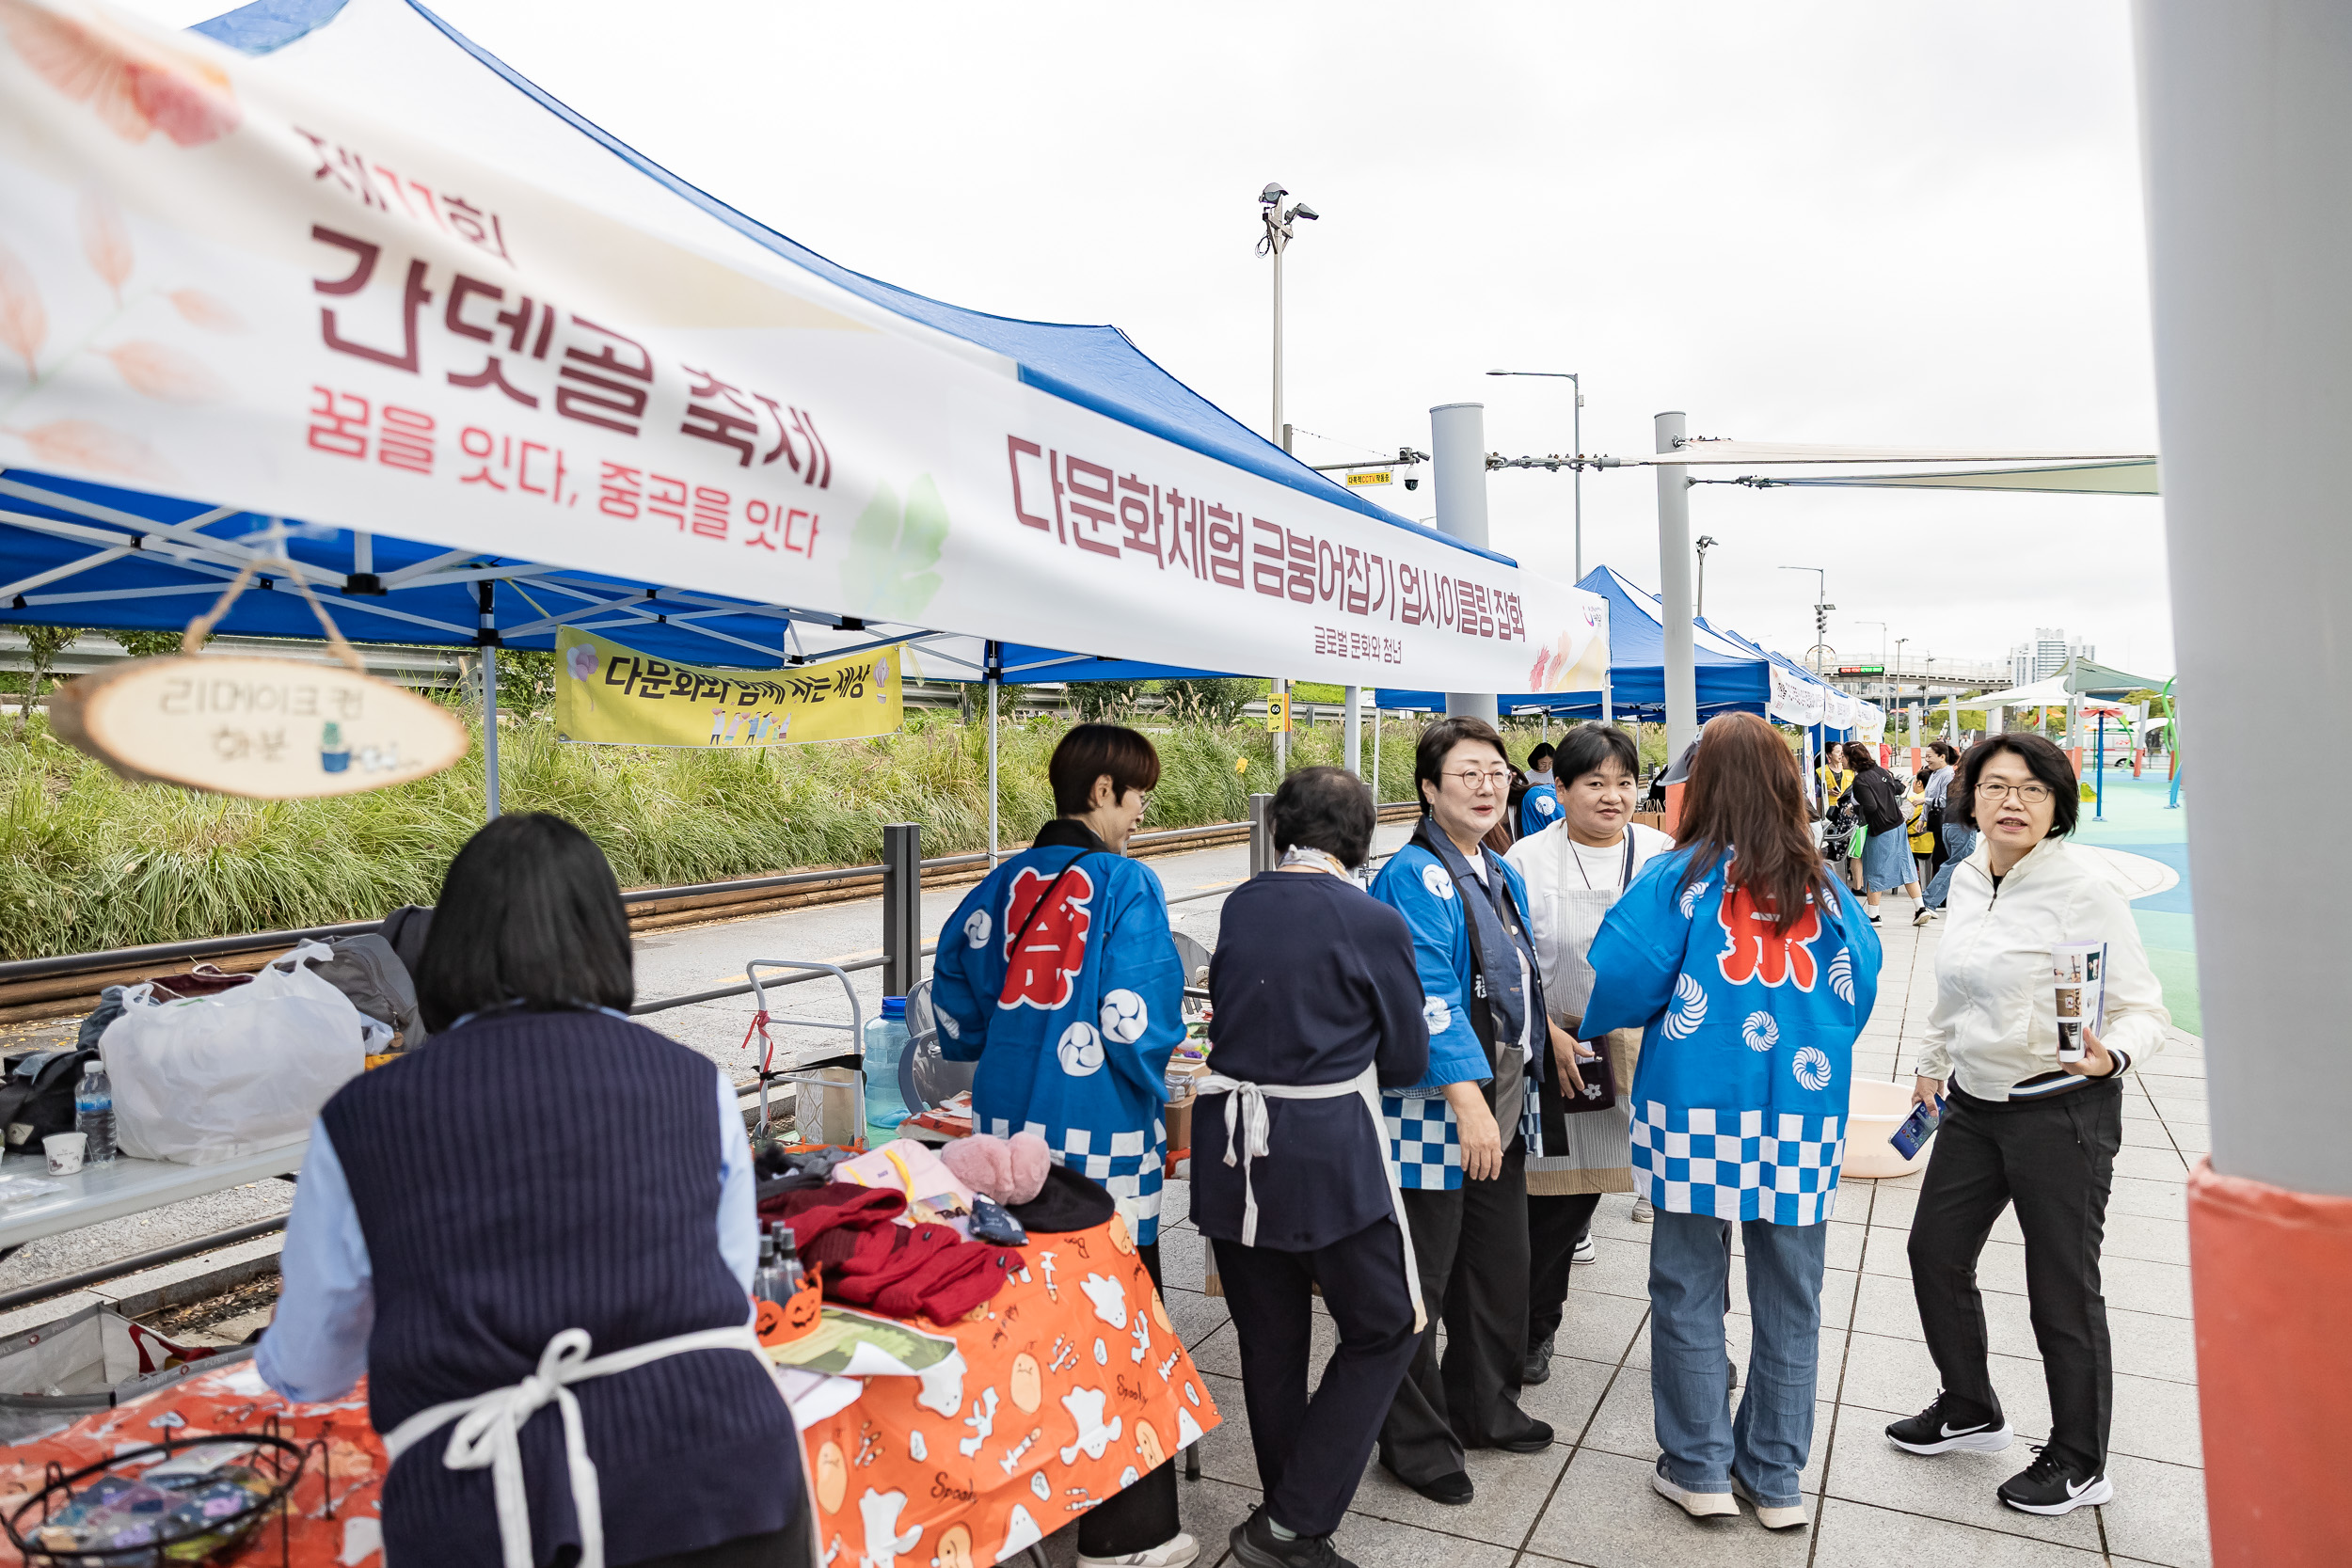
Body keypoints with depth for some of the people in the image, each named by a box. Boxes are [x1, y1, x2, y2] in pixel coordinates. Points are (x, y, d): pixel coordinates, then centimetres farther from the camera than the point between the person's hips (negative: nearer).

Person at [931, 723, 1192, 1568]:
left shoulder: (1006, 882, 4)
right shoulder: (1126, 884, -12)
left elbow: (955, 1004, 9)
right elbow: (1137, 1022, -17)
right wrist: (1153, 1082, 3)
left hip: (1006, 1122, 6)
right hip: (1099, 1139, -6)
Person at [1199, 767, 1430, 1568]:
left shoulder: (1236, 907, 2)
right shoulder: (1373, 922, -10)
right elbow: (1407, 1060, 0)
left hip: (1232, 1147, 5)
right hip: (1331, 1150, -5)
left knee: (1269, 1341, 18)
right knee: (1382, 1332, 14)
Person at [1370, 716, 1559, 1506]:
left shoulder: (1503, 875, 12)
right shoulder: (1415, 876, -15)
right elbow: (1429, 996, -23)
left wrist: (1524, 1087, 20)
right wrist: (1467, 1100, -28)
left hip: (1502, 1108, 9)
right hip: (1434, 1112, -8)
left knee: (1501, 1270, 20)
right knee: (1420, 1285, 5)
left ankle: (1485, 1409, 40)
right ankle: (1415, 1442, 23)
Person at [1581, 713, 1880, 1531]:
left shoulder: (1682, 877, -8)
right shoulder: (1825, 887, 2)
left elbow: (1624, 974, -11)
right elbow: (1860, 987, 8)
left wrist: (1596, 1030, 10)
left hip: (1698, 1111, -3)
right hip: (1803, 1118, 3)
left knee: (1689, 1290, 12)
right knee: (1788, 1300, 14)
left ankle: (1699, 1465, 22)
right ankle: (1777, 1477, 27)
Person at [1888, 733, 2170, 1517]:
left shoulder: (2084, 888, -17)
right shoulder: (1966, 878, 3)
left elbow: (2144, 1009, -14)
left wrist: (2113, 1054, -34)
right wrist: (1932, 1065, 23)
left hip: (2062, 1111, -7)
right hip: (1974, 1103, 7)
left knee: (2062, 1289, 7)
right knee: (1935, 1252, 15)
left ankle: (2079, 1462, 29)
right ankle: (1971, 1408, 38)